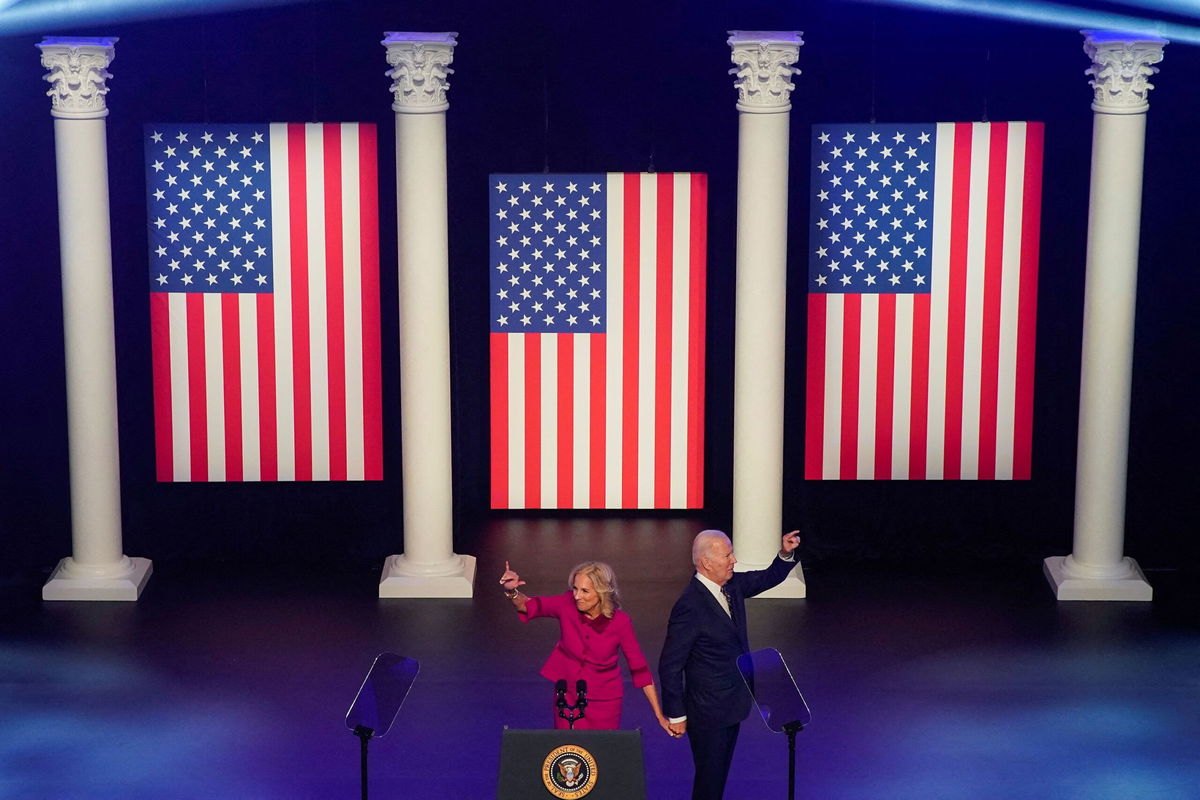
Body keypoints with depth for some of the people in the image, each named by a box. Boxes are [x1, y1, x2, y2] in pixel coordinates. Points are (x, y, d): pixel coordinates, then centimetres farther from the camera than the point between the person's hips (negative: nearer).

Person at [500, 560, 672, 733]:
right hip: (568, 697, 2)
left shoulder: (620, 622, -19)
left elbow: (640, 669, -11)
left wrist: (659, 716, -10)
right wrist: (511, 591, -36)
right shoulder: (568, 604, -15)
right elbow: (528, 605, -13)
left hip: (603, 703, -2)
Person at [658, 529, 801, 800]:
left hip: (731, 706, 8)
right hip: (708, 711, -8)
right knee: (709, 778, 4)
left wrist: (786, 554, -7)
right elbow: (670, 666, -21)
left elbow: (769, 578, 14)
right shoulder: (689, 607, -26)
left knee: (720, 774, 21)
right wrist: (676, 715, -15)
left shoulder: (733, 585, -3)